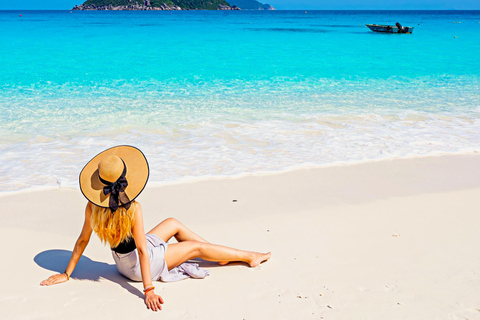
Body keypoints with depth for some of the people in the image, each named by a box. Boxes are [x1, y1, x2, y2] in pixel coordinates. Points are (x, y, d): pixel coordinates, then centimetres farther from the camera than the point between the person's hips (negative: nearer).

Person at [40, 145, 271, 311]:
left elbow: (82, 240, -8)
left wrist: (66, 274, 4)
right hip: (138, 265, -7)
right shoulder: (133, 209, -32)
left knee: (174, 224, 19)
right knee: (196, 246, 7)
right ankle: (249, 257, 24)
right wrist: (148, 290, -29)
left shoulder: (93, 206, -16)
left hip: (122, 260, 7)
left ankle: (222, 255, 29)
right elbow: (142, 250, -31)